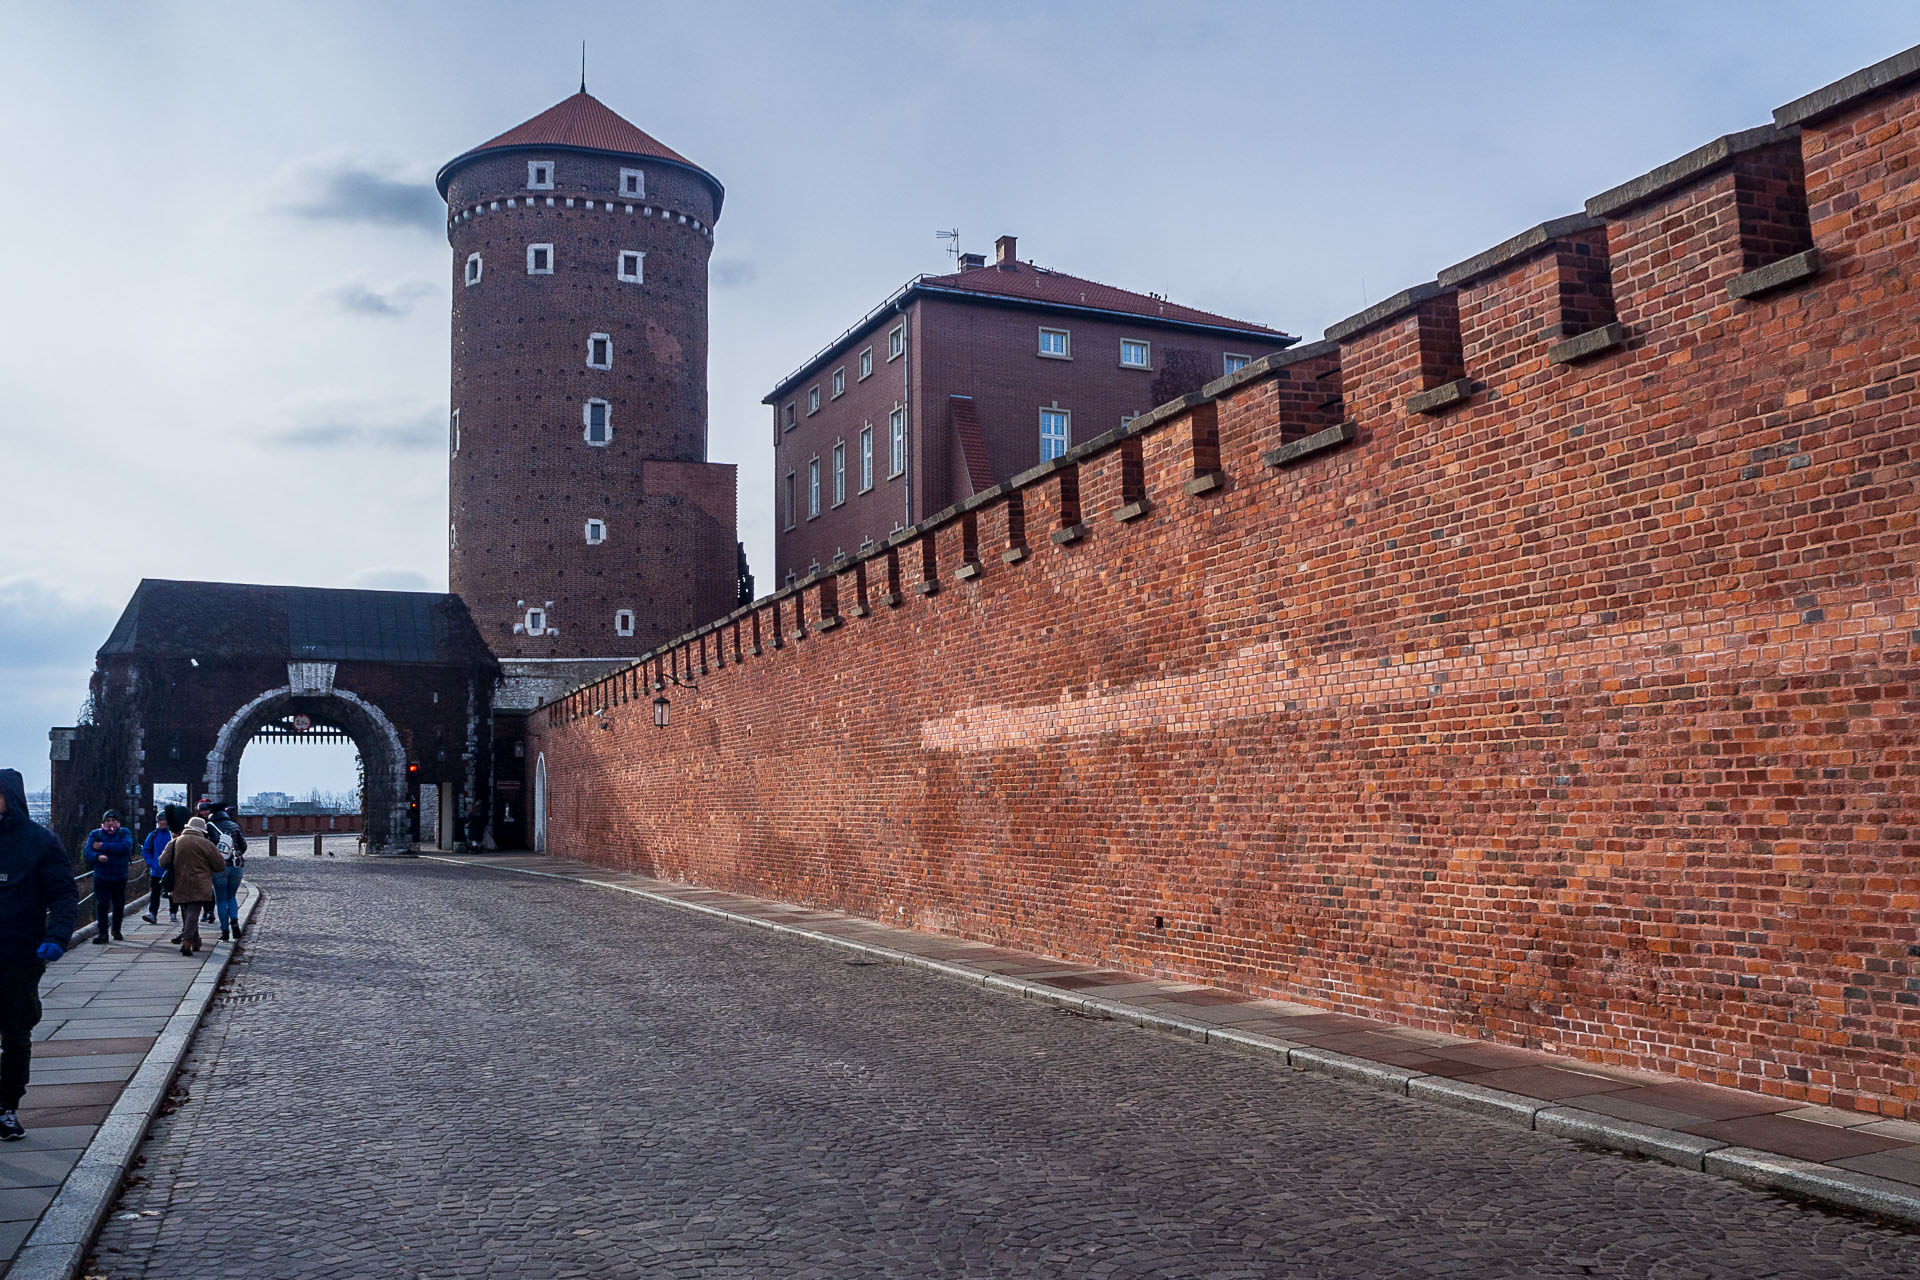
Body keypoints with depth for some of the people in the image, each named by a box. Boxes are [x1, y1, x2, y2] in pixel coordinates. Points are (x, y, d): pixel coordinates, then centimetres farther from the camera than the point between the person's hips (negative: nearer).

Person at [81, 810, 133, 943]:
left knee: (119, 905, 8)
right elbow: (88, 852, -8)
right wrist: (97, 856, -30)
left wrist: (103, 846, -19)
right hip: (101, 876, -1)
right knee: (101, 905, -9)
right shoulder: (95, 834, 4)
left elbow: (126, 847, -18)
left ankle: (116, 930, 26)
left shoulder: (124, 833, 2)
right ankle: (102, 933, -6)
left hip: (120, 876, 1)